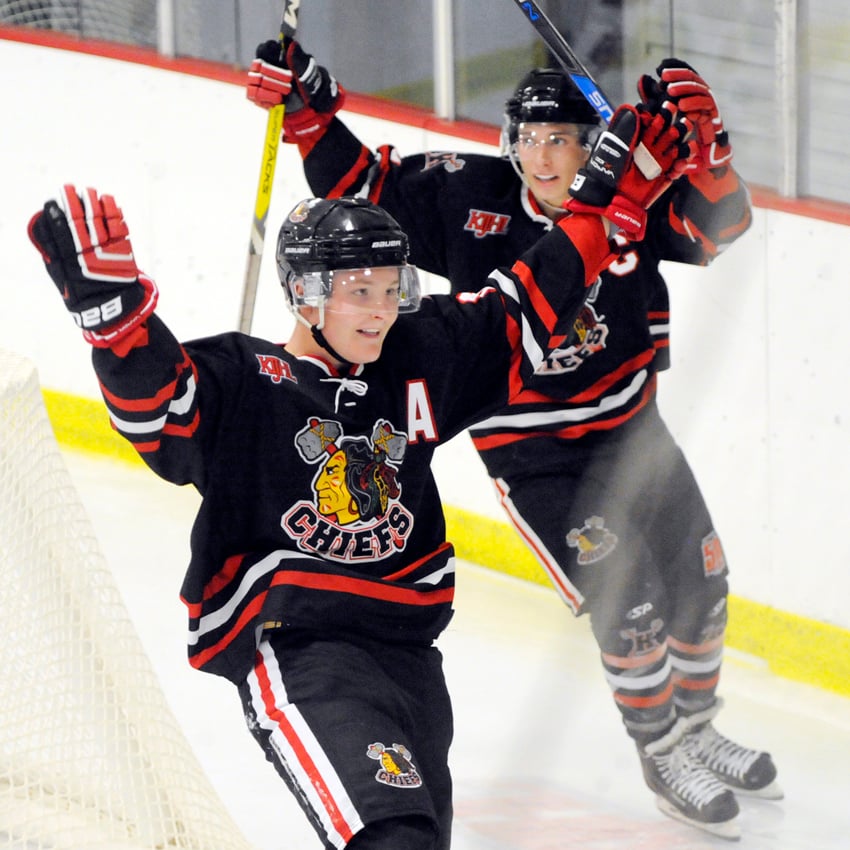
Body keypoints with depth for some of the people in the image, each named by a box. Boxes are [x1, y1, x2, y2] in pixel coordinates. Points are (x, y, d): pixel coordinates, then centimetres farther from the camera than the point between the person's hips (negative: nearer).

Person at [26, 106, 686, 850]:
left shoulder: (419, 361, 14)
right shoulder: (242, 384, -3)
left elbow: (527, 312, 22)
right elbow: (154, 396, -20)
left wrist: (613, 198, 22)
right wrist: (110, 303, -37)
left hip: (408, 643, 8)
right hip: (292, 644, -7)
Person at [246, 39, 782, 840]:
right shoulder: (467, 199, -14)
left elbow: (719, 220, -23)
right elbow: (364, 186, -6)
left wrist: (703, 143, -39)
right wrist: (309, 113, -17)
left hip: (629, 428, 4)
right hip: (532, 455, -4)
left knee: (699, 580, 14)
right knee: (629, 606, -10)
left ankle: (698, 731, 38)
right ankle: (663, 758, 11)